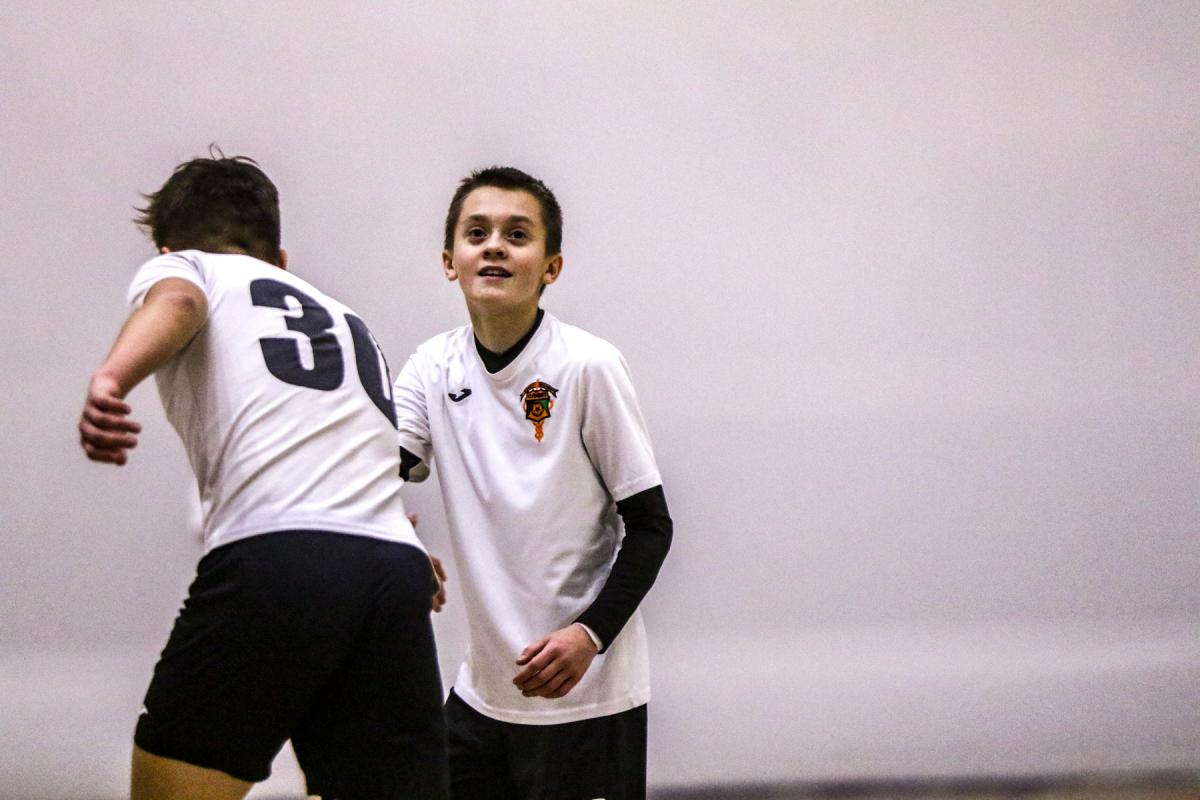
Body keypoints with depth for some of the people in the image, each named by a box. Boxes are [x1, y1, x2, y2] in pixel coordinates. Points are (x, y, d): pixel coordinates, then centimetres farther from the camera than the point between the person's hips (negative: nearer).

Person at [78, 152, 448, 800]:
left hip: (272, 556, -5)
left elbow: (176, 302, -8)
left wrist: (111, 380, -27)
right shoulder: (348, 322, 34)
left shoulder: (179, 266, 17)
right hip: (398, 566, 6)